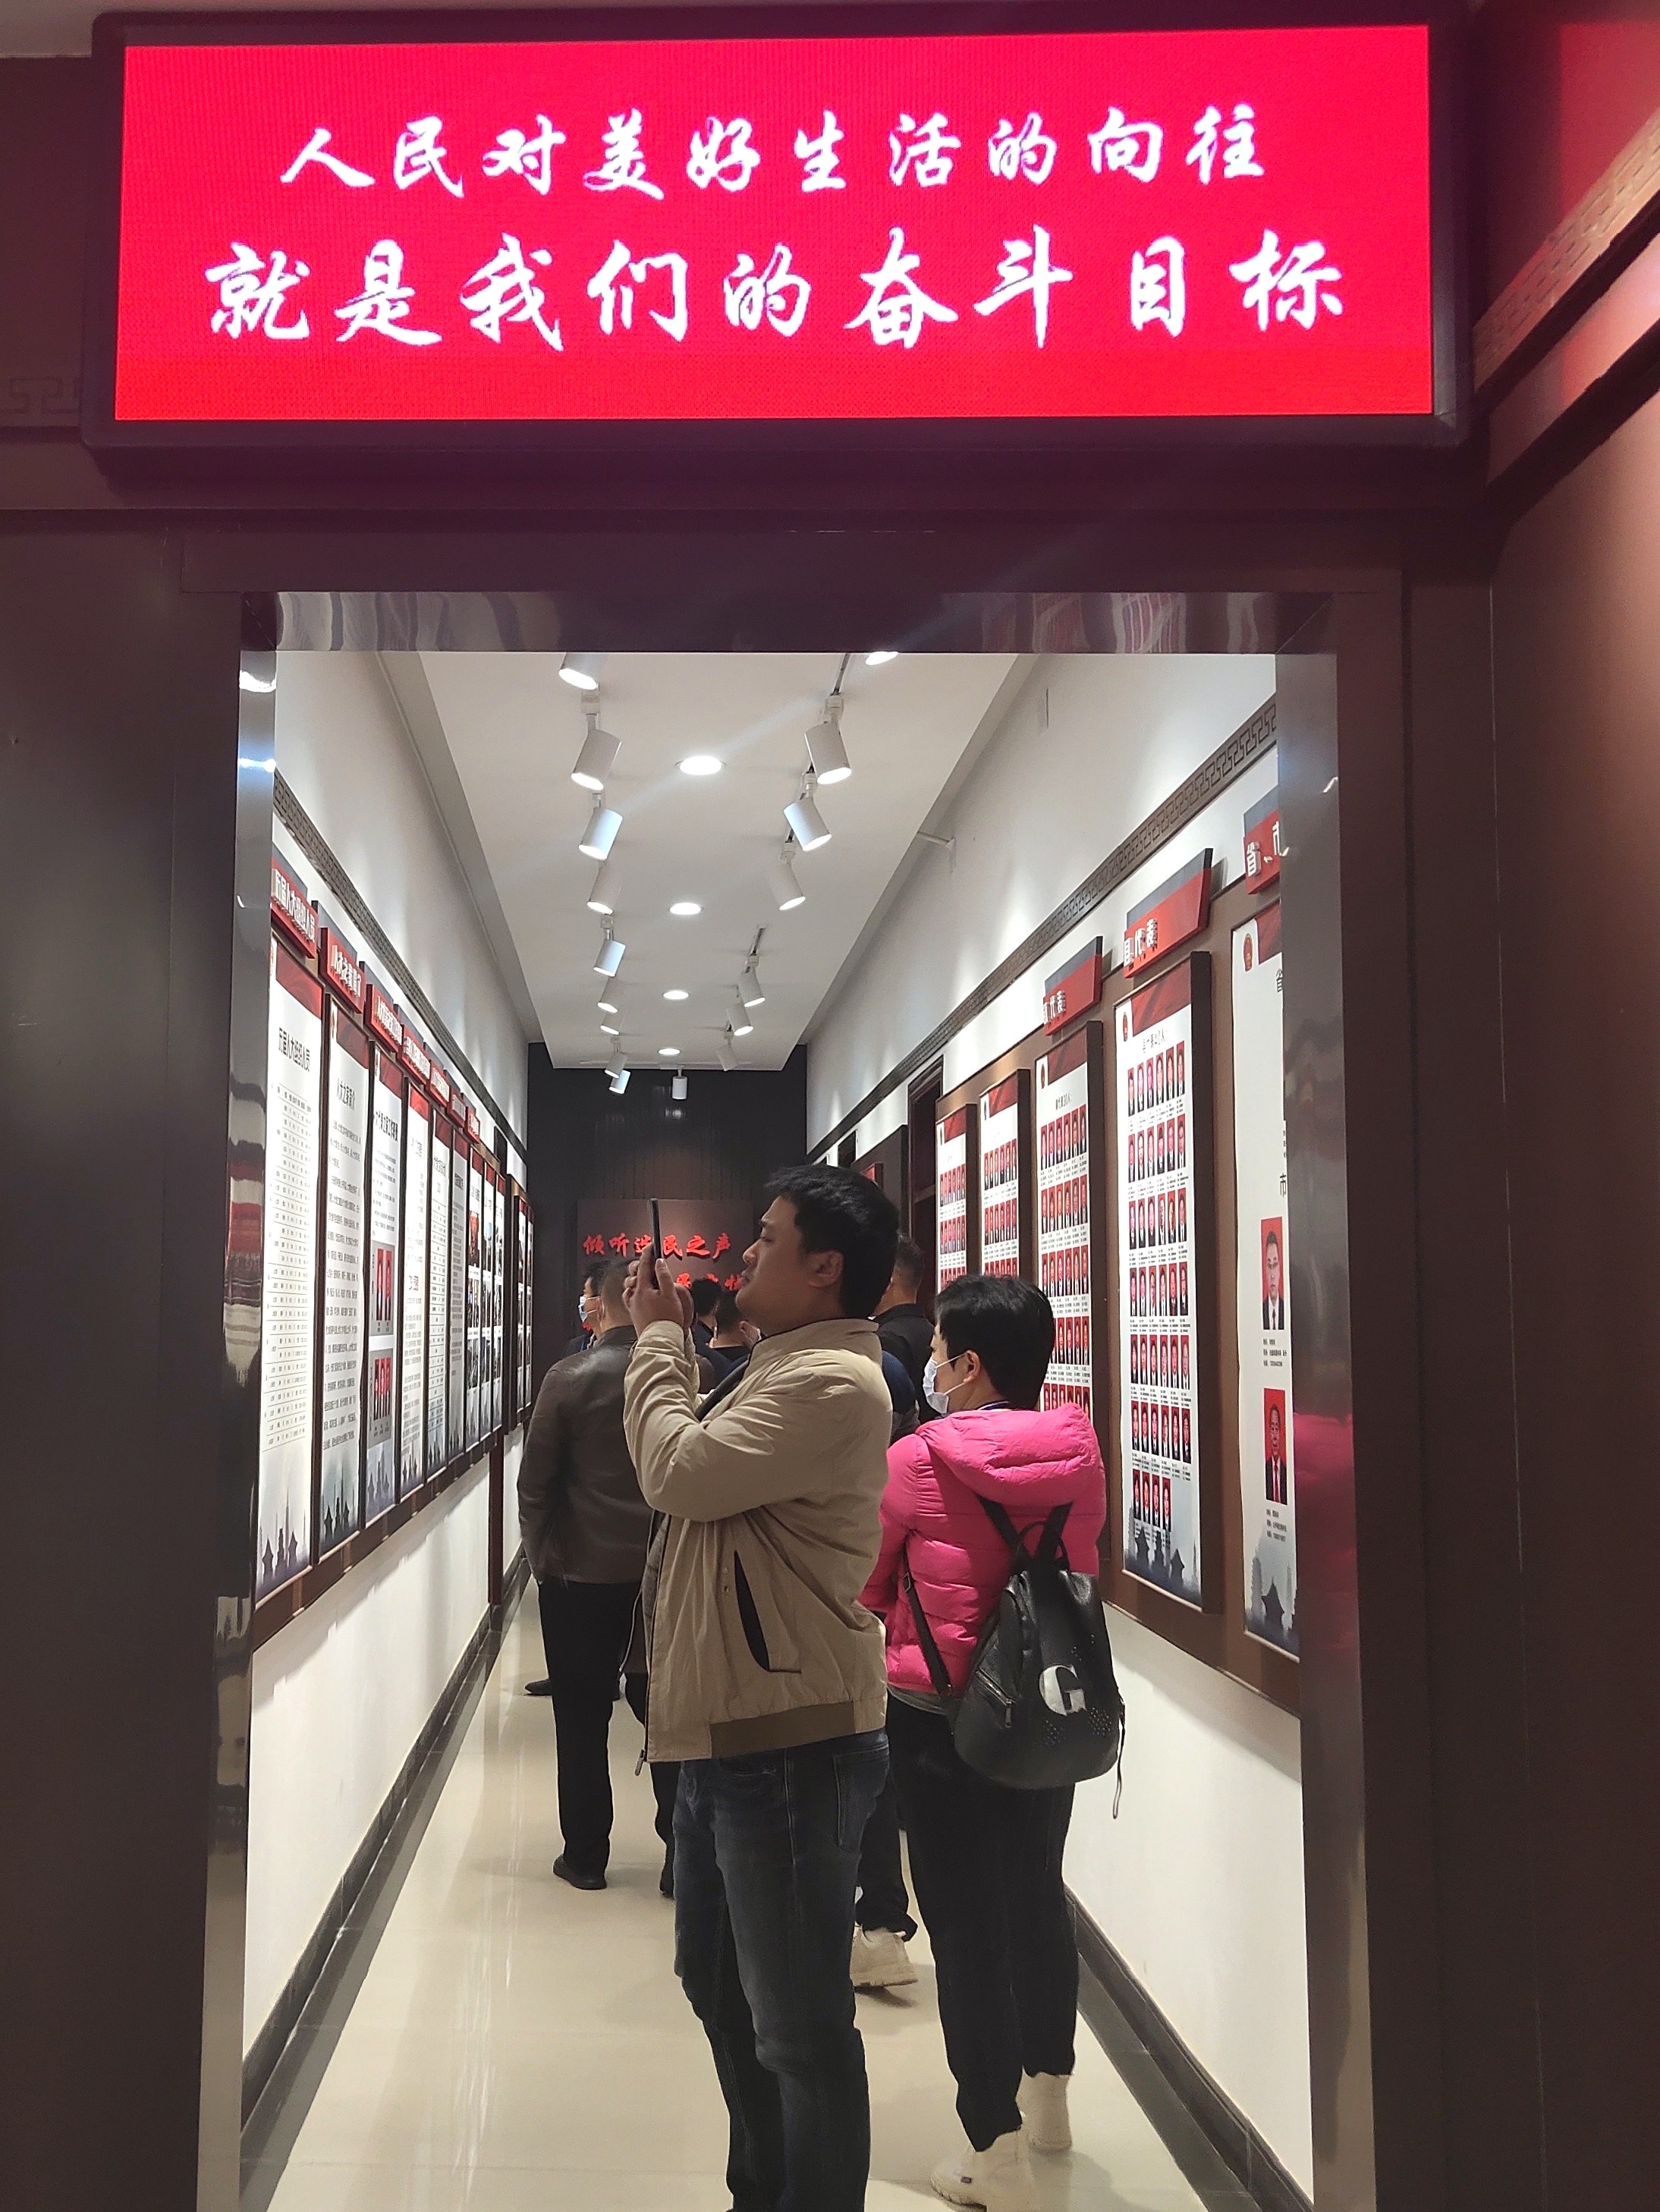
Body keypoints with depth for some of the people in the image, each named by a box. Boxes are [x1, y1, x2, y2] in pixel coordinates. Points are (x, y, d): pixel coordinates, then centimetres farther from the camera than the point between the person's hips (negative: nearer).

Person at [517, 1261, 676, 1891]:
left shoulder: (569, 1379, -11)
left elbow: (535, 1480, -6)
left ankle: (586, 1855, 17)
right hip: (666, 1574, 2)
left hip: (581, 1577, -2)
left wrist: (541, 1556, 7)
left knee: (582, 1721, 10)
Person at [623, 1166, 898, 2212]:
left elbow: (681, 1472, -24)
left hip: (789, 1744, -11)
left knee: (798, 2024, 1)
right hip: (729, 1733, 11)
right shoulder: (786, 1371, 15)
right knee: (719, 1977, 24)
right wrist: (675, 1344, 12)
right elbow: (702, 1471, 18)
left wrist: (659, 1338, -9)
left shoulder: (832, 1382, -20)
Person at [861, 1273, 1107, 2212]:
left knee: (966, 1924, 4)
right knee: (1039, 1898, 21)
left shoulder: (917, 1462, -17)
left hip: (943, 1719, -5)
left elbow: (864, 1589, -3)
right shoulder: (1081, 1455, -4)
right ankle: (1048, 2092, 39)